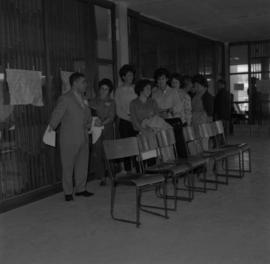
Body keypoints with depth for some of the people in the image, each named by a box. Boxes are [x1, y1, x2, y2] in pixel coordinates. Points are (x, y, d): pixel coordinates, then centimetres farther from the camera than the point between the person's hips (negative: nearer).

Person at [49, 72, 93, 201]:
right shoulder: (65, 99, -11)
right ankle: (68, 192, 17)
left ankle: (81, 189, 28)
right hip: (69, 139, -7)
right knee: (68, 166, 5)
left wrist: (91, 122, 5)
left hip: (83, 138, 7)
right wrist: (51, 129, -19)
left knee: (83, 164, 14)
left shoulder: (83, 98, 12)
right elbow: (56, 116, -13)